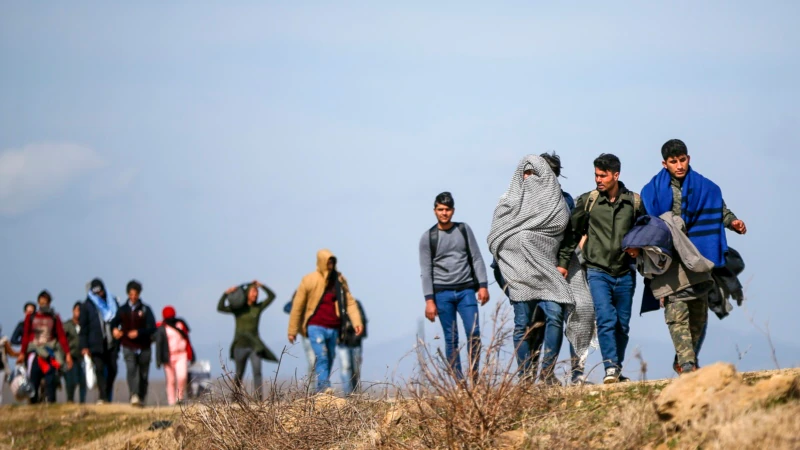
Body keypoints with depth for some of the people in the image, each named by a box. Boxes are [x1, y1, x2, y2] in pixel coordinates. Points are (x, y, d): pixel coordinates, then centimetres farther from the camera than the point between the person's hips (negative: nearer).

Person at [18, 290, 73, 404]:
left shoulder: (54, 318, 11)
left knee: (51, 381, -9)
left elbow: (62, 336, 6)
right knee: (33, 380, -6)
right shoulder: (31, 317, 12)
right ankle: (33, 402, -3)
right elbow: (26, 336, 9)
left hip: (50, 354, 0)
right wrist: (22, 353, 0)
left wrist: (67, 354, -2)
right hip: (35, 353, 0)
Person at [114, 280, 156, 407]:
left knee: (143, 374, 7)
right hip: (129, 347, -1)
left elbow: (152, 328, -4)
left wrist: (138, 332, -18)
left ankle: (141, 398, 20)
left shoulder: (145, 309, 3)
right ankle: (134, 396, -31)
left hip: (144, 347, 1)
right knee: (131, 370, -20)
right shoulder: (123, 310, 8)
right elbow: (114, 325, 15)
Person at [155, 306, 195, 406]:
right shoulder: (161, 329, 1)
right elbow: (158, 345, -3)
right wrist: (159, 360, -10)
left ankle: (180, 397, -2)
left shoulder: (181, 324, 11)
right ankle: (171, 402, 5)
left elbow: (187, 339, 17)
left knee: (182, 377, -18)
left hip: (181, 355, 2)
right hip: (169, 357, -2)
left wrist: (191, 355, 19)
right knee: (171, 380, 0)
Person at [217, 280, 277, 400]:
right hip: (240, 345, -1)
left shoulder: (258, 307, 5)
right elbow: (220, 308, -13)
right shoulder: (237, 308, -1)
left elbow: (271, 296, 2)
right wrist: (226, 294, -23)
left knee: (257, 370, -16)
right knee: (239, 374, 8)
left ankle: (258, 397, -24)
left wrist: (261, 286, -5)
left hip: (254, 345, 1)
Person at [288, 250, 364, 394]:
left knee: (330, 359, 5)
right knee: (322, 357, -18)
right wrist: (292, 330, 4)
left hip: (334, 328, 4)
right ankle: (324, 390, -25)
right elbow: (297, 306, 3)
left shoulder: (340, 280, 7)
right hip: (316, 326, -4)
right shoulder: (309, 280, -1)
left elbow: (350, 302, 2)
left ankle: (320, 392, 11)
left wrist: (357, 322, -13)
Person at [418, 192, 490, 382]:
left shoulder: (464, 230, 10)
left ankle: (474, 378, 0)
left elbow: (476, 259, 9)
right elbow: (426, 271, 2)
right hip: (442, 293, -1)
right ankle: (459, 382, -2)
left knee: (474, 333, -10)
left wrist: (483, 285, 0)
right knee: (451, 339, -2)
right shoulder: (428, 237, 4)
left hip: (466, 290, 1)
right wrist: (429, 300, -5)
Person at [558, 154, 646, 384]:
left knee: (622, 324, 7)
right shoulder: (587, 201, 0)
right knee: (606, 319, -16)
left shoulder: (634, 202, 3)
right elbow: (572, 232, 8)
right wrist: (563, 261, 7)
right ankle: (610, 367, -18)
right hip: (597, 271, -2)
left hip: (625, 272, 2)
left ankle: (618, 369, 18)